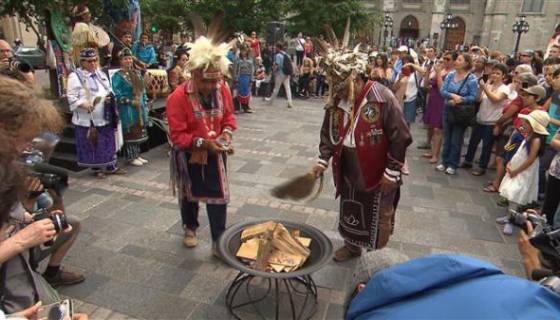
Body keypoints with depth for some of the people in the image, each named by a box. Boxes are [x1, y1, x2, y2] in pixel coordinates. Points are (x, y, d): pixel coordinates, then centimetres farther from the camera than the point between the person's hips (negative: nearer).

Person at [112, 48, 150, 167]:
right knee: (130, 132, -3)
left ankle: (137, 155, 22)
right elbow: (116, 92, -17)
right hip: (128, 108, -7)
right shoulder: (118, 76, -9)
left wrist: (145, 103, 11)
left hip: (139, 107, 7)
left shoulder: (137, 73, 13)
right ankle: (131, 157, 6)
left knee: (139, 132, 11)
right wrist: (130, 101, -20)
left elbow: (142, 89, 18)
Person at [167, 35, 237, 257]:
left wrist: (227, 132, -15)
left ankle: (218, 242, 14)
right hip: (189, 155, -2)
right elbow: (177, 135, -22)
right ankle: (190, 228, 46)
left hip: (215, 153, 3)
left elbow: (228, 116, 4)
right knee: (189, 194, 19)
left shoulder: (222, 89, -12)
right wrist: (203, 143, -32)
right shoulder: (178, 97, -25)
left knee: (219, 195, 1)